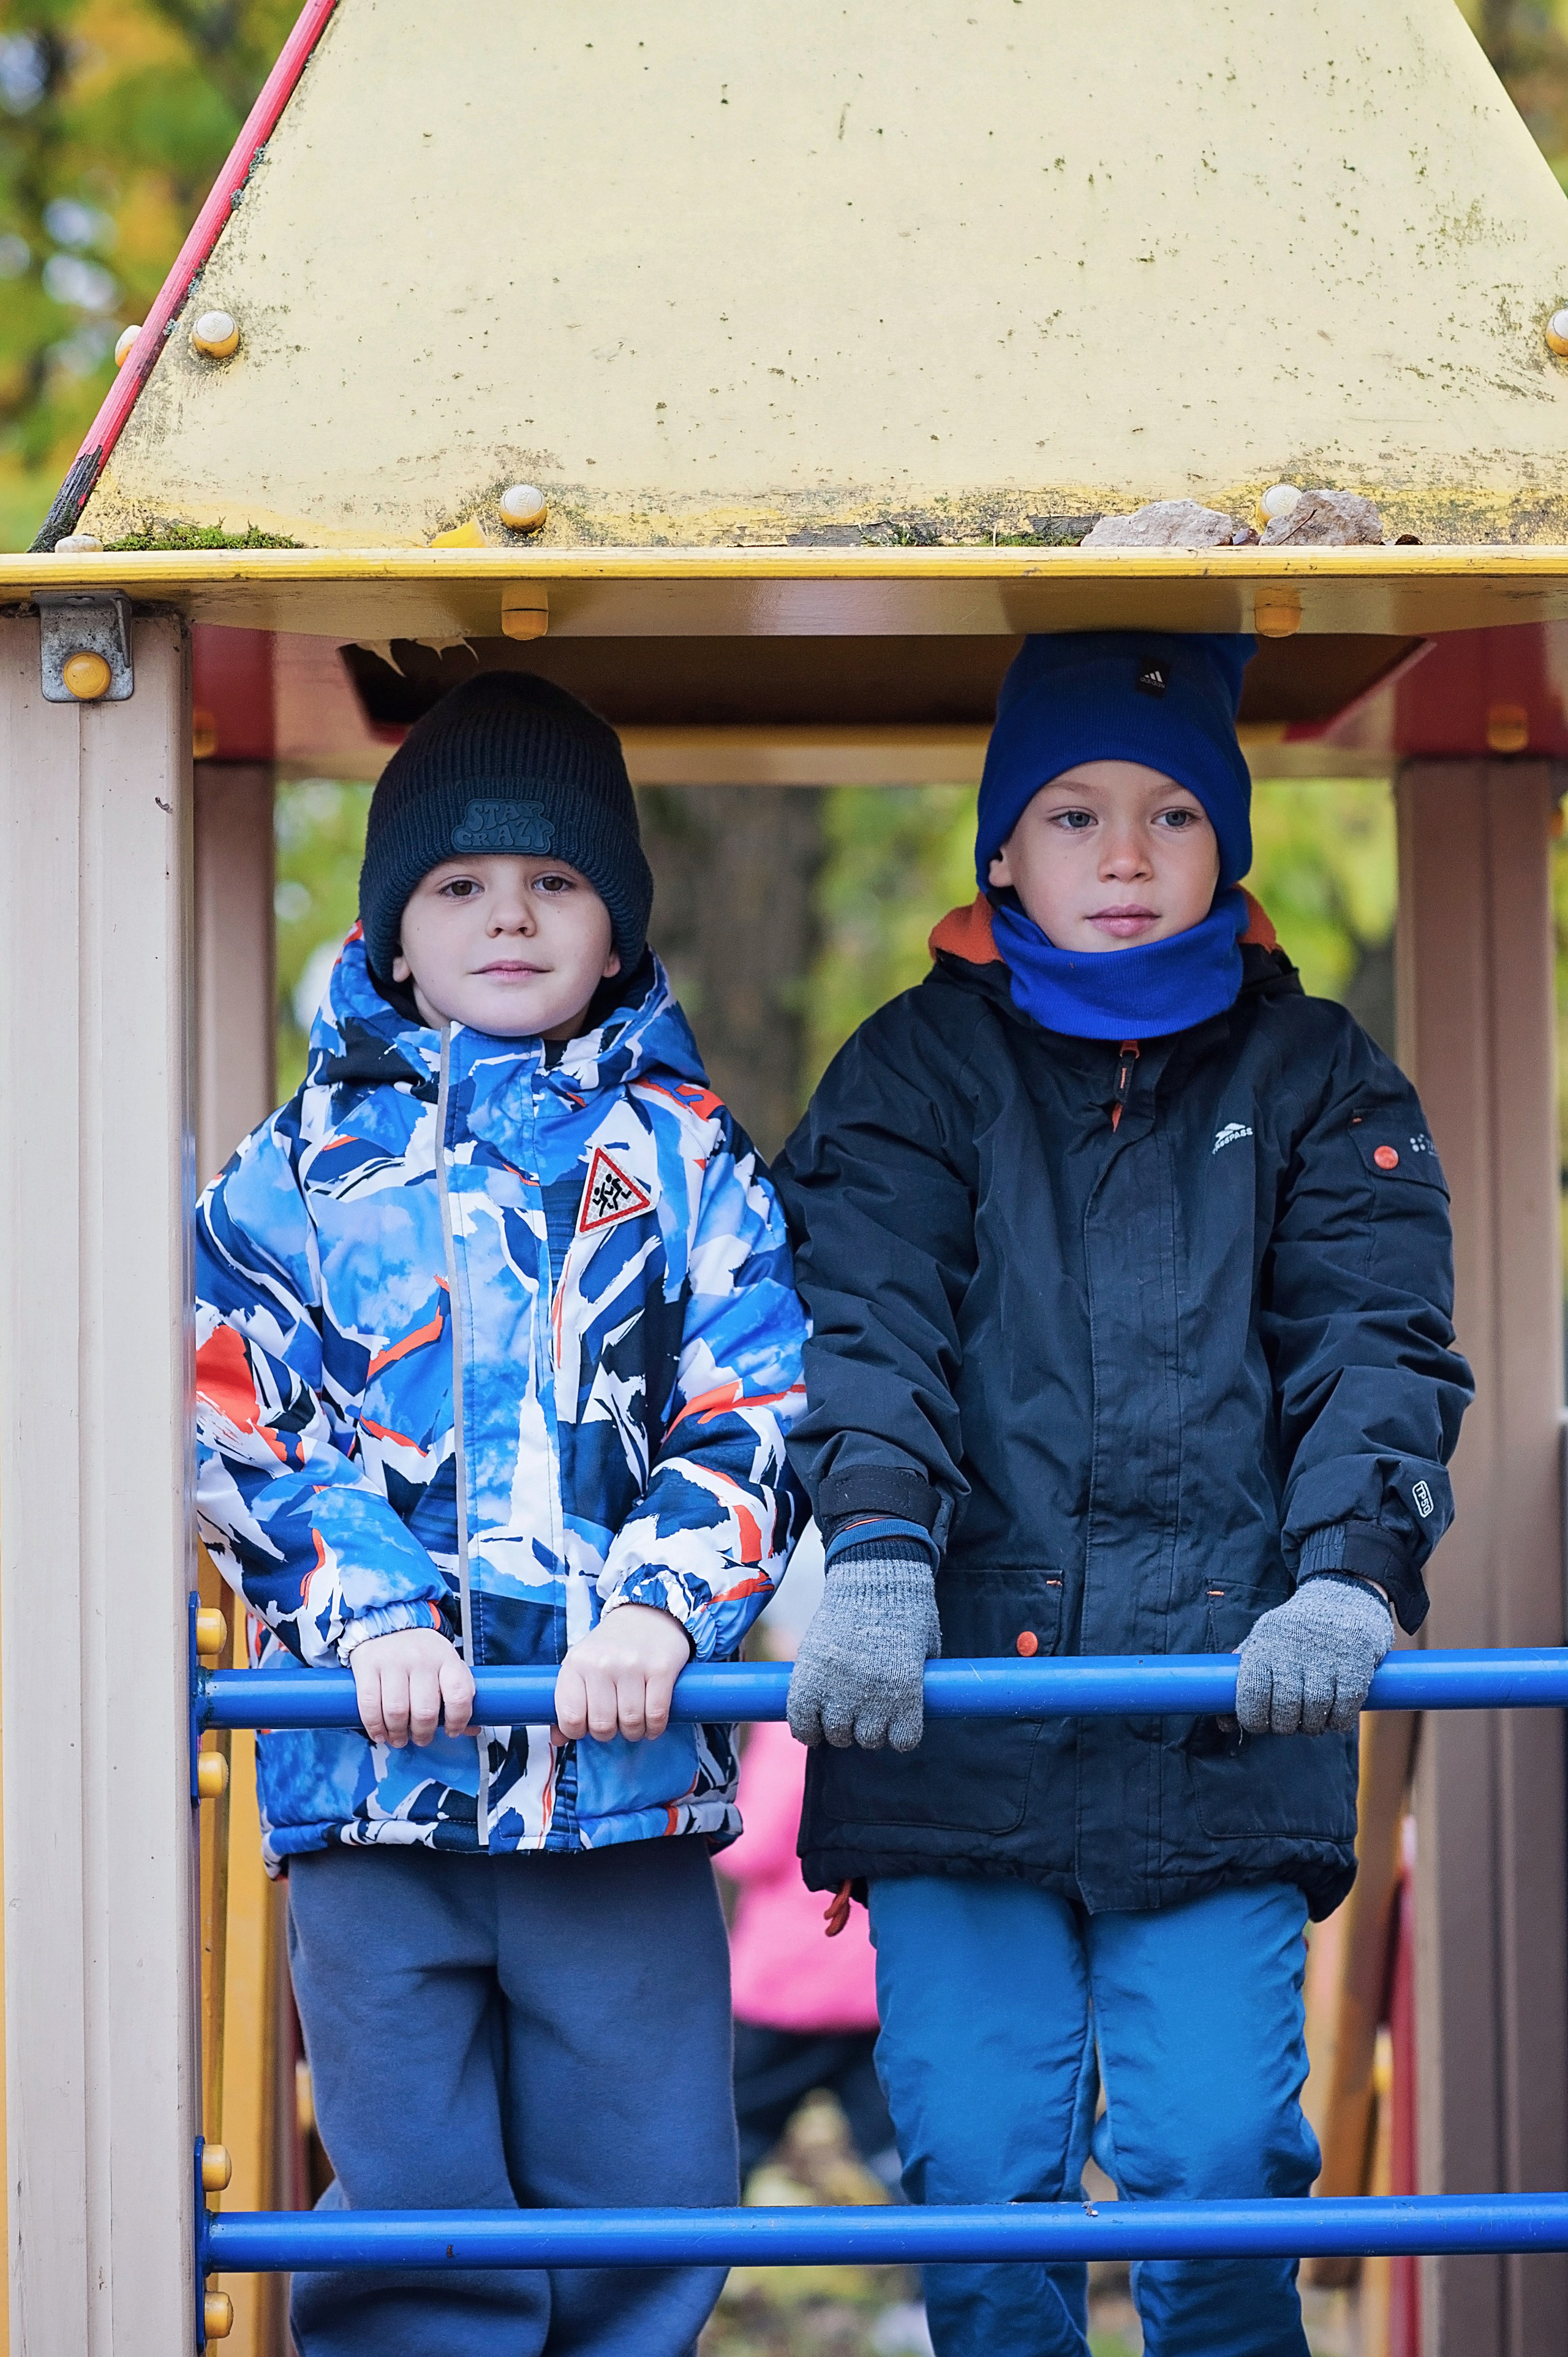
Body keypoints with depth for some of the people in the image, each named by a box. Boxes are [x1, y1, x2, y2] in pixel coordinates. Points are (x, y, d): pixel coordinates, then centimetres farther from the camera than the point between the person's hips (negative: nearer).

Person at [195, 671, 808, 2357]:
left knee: (646, 2207, 1)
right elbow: (241, 1425, 3)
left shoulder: (683, 1157, 13)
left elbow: (753, 1413, 4)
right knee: (415, 2214, -2)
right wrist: (370, 1610, -12)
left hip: (627, 1762, 1)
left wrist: (663, 1603, -13)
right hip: (370, 1761, 0)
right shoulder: (303, 1166, 11)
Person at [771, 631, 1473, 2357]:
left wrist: (1348, 1575, -17)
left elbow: (1374, 1345, 2)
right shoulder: (914, 1074, 10)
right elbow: (863, 1319, -4)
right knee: (979, 2158, -1)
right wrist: (877, 1553, -23)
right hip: (960, 1704, 0)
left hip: (1223, 1709, 0)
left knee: (1213, 2156, -6)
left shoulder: (1312, 1081, 12)